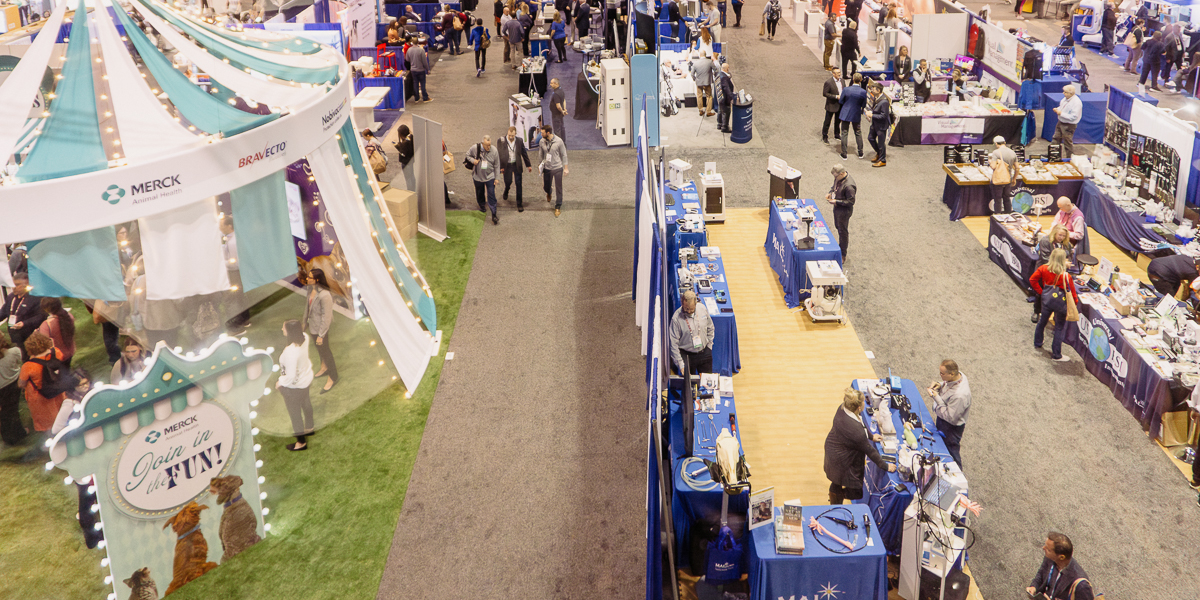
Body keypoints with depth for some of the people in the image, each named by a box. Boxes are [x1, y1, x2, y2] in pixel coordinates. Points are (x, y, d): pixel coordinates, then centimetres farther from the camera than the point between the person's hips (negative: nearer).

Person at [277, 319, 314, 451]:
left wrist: (280, 382, -16)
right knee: (306, 403, 32)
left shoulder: (290, 352, -42)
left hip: (294, 386, -8)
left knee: (295, 413, 15)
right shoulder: (304, 338, -20)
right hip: (306, 377, 8)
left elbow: (291, 376, -30)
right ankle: (309, 428, 58)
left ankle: (301, 442, 35)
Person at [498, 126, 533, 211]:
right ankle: (506, 191, 46)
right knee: (508, 182, 7)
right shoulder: (502, 141, -11)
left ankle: (519, 204, 11)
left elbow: (524, 153, 5)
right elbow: (499, 154, -6)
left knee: (519, 184, 1)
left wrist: (528, 165, 10)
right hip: (506, 165, -1)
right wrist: (501, 167, -7)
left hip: (517, 165, 1)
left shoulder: (519, 141, -6)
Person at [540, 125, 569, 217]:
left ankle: (558, 207, 16)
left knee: (558, 189, 2)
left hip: (557, 168, -3)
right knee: (545, 186, 15)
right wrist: (541, 165, 13)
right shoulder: (542, 141, -6)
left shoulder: (558, 141, -16)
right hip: (547, 168, 3)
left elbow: (563, 155, -6)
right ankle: (548, 193, 53)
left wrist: (565, 167, -4)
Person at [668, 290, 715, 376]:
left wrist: (709, 345, 8)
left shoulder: (702, 308, -5)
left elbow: (710, 329, 13)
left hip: (704, 353, 4)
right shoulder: (676, 318, -19)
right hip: (687, 355, -4)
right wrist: (681, 365, -19)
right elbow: (673, 344, -17)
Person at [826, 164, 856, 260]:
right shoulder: (838, 178, -5)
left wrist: (836, 201, -25)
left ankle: (843, 255, 19)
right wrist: (830, 193, -3)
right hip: (837, 208, 9)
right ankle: (841, 246, 47)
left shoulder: (849, 186, -32)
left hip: (844, 211, -9)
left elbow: (851, 202, -25)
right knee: (838, 227, 25)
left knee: (843, 231, 5)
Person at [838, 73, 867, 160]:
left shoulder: (846, 90, -16)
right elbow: (864, 105, -3)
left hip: (845, 114, -1)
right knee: (858, 133, 17)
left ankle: (844, 154, 9)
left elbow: (841, 101, -5)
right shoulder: (863, 92, -14)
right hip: (856, 115, 1)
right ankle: (860, 153, 24)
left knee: (844, 133, 7)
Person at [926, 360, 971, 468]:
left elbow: (950, 416, -31)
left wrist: (936, 398, -32)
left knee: (951, 452, 14)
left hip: (951, 427, -9)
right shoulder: (959, 375, -15)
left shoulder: (960, 395, -41)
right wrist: (938, 385, -15)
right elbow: (946, 384, 8)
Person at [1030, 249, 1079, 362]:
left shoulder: (1043, 269, -11)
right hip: (1060, 301, -5)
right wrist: (1075, 302, 4)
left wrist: (1040, 292, 8)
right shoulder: (1066, 276, -24)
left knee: (1042, 320, 27)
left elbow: (1032, 279, -1)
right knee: (1060, 327, 8)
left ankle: (1037, 343, 47)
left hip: (1046, 299, 5)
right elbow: (1072, 292, -15)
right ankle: (1056, 355, 14)